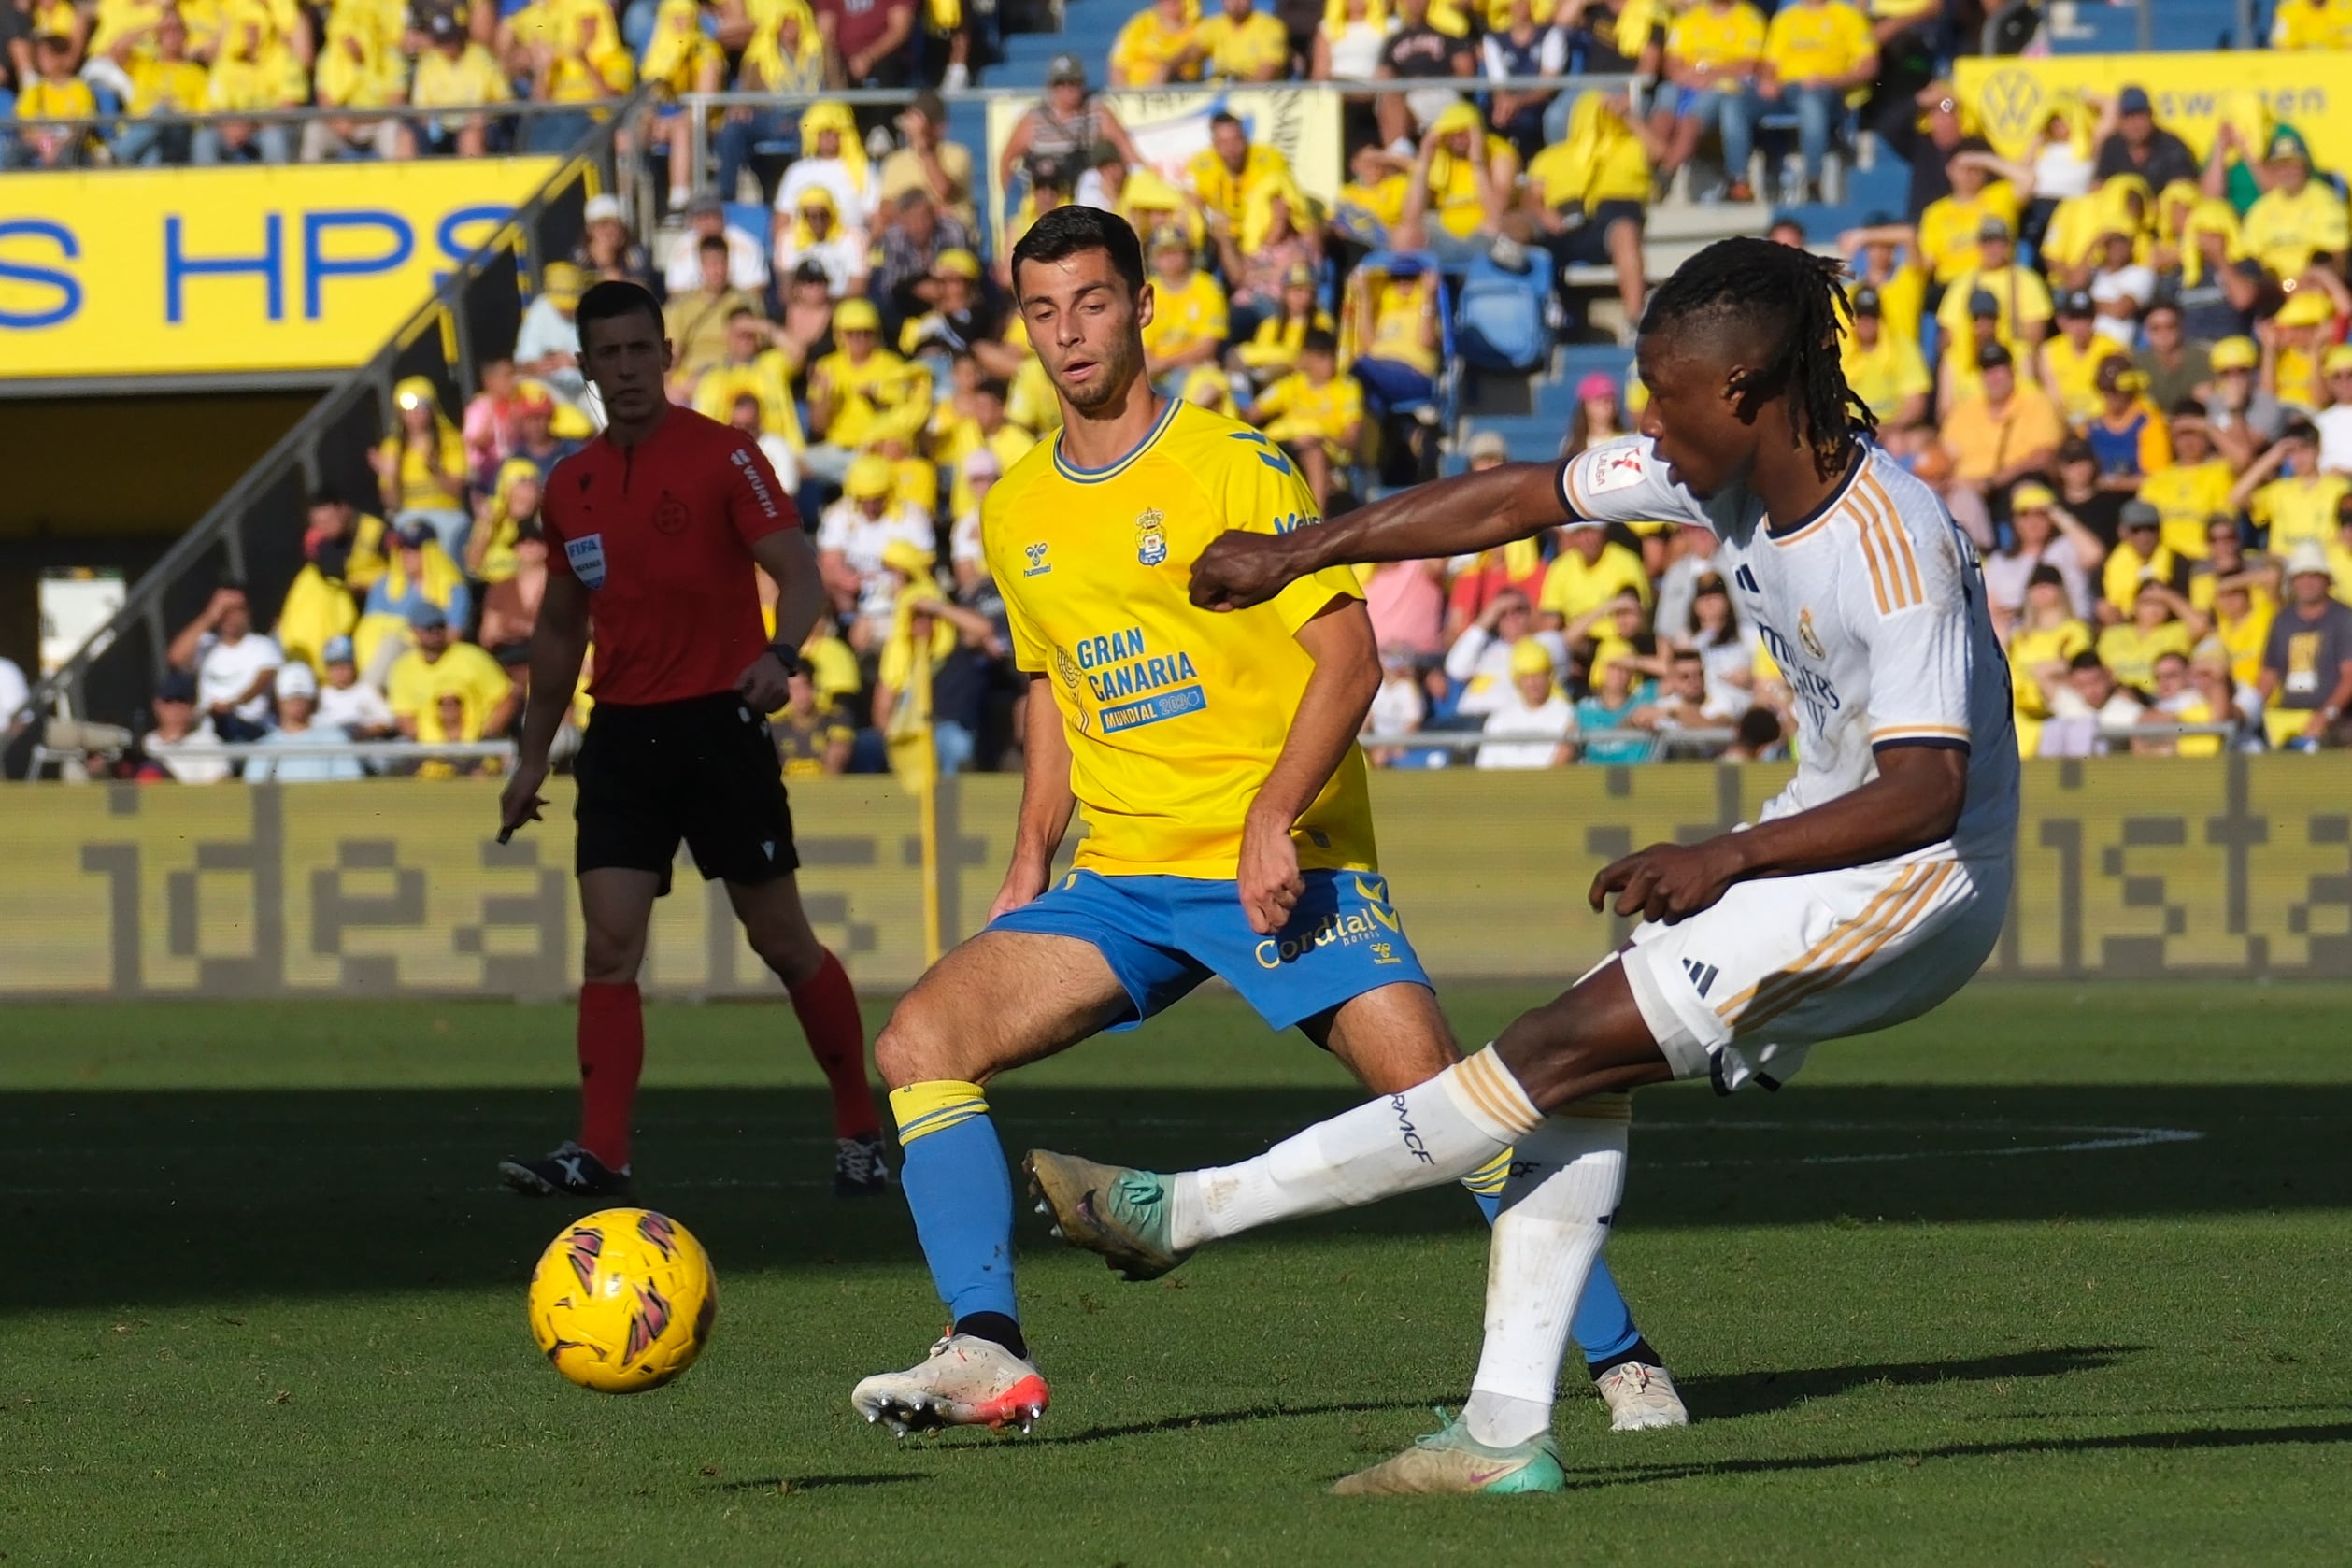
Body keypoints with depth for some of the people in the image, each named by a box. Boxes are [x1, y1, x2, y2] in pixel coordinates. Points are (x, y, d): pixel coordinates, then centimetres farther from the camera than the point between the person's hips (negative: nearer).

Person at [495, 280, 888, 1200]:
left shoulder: (723, 457, -6)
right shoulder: (571, 486, 10)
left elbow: (799, 574, -15)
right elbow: (559, 627, 21)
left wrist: (780, 654, -35)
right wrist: (532, 759, 21)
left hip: (718, 720, -4)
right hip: (621, 735, 4)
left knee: (783, 943, 3)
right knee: (609, 945, -9)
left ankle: (860, 1128, 17)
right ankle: (600, 1153, -14)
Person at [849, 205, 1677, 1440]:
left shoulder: (1232, 468, -6)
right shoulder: (1016, 513, 12)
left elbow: (1348, 657, -10)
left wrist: (1271, 819, -22)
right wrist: (1030, 867, 14)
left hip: (1283, 865, -5)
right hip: (1119, 878, 5)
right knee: (918, 1042, -13)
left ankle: (1621, 1357, -5)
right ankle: (986, 1353, -16)